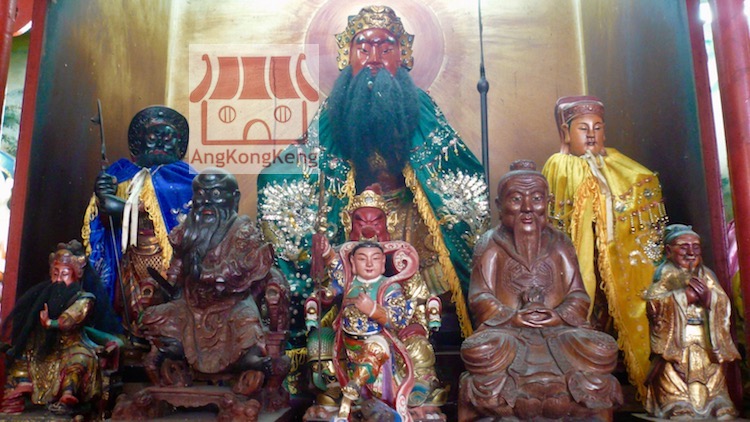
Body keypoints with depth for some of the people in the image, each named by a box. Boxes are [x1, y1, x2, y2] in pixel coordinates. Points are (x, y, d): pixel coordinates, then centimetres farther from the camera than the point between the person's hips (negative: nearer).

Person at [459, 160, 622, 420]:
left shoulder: (559, 245, 13)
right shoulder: (491, 245, 7)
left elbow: (578, 296, 7)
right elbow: (480, 297, -1)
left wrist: (559, 316, -13)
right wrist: (512, 317, -16)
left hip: (557, 329, 2)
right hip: (506, 329, -2)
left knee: (602, 349, -26)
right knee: (481, 350, -34)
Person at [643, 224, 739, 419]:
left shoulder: (706, 274, 16)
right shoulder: (666, 274, 3)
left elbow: (725, 305, 6)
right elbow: (654, 302, -13)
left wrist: (709, 297, -13)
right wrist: (685, 295, -15)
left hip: (708, 347, 4)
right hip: (677, 347, -4)